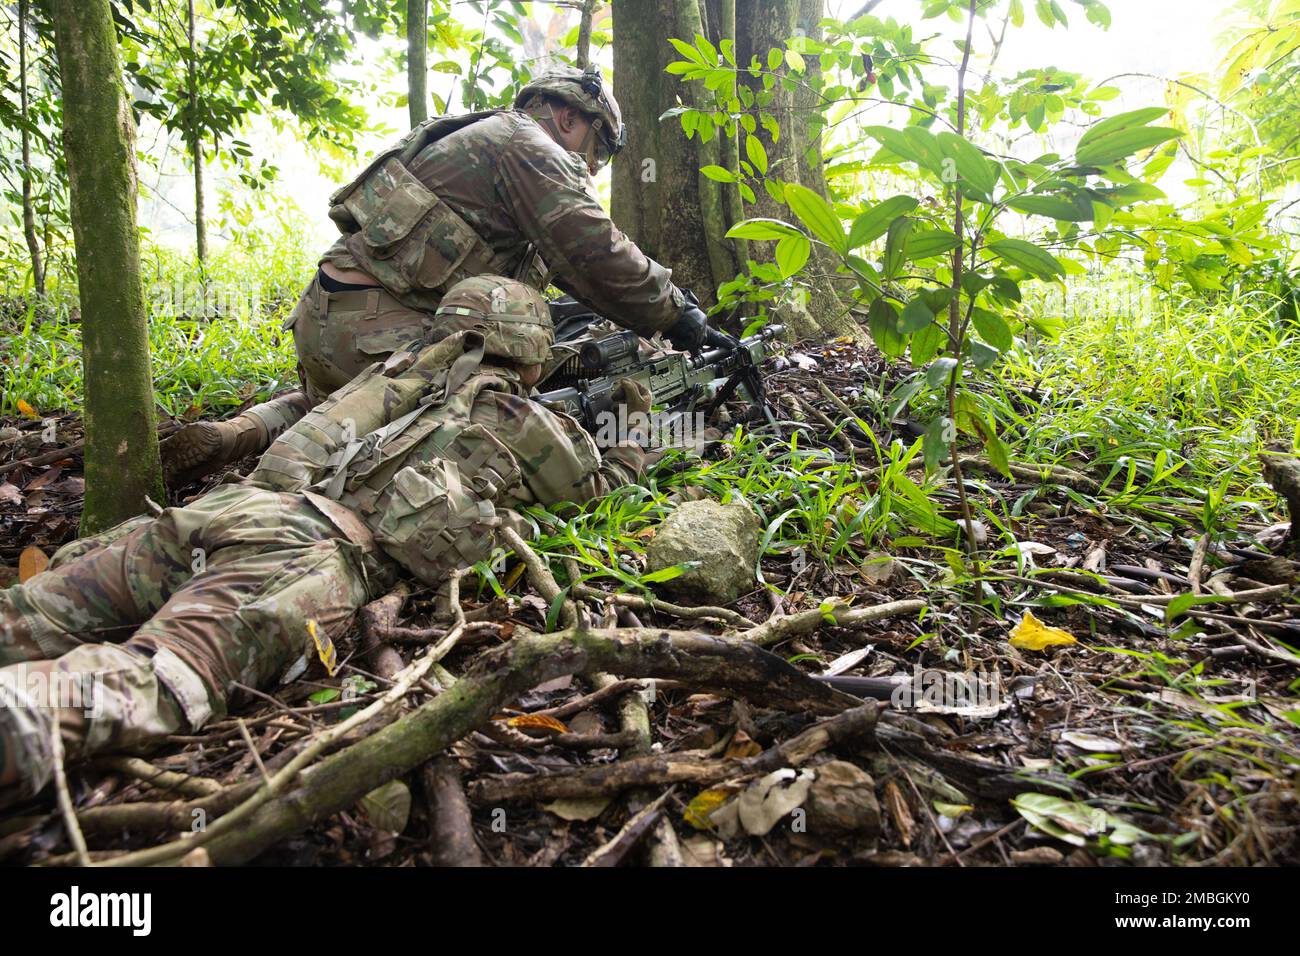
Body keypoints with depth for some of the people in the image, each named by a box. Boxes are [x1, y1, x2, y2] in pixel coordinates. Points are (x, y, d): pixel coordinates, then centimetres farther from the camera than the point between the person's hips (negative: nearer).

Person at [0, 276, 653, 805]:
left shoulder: (408, 373, 32)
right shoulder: (516, 413, 19)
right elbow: (595, 480, 36)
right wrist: (637, 425, 56)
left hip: (243, 499, 7)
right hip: (325, 546, -6)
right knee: (155, 683, -28)